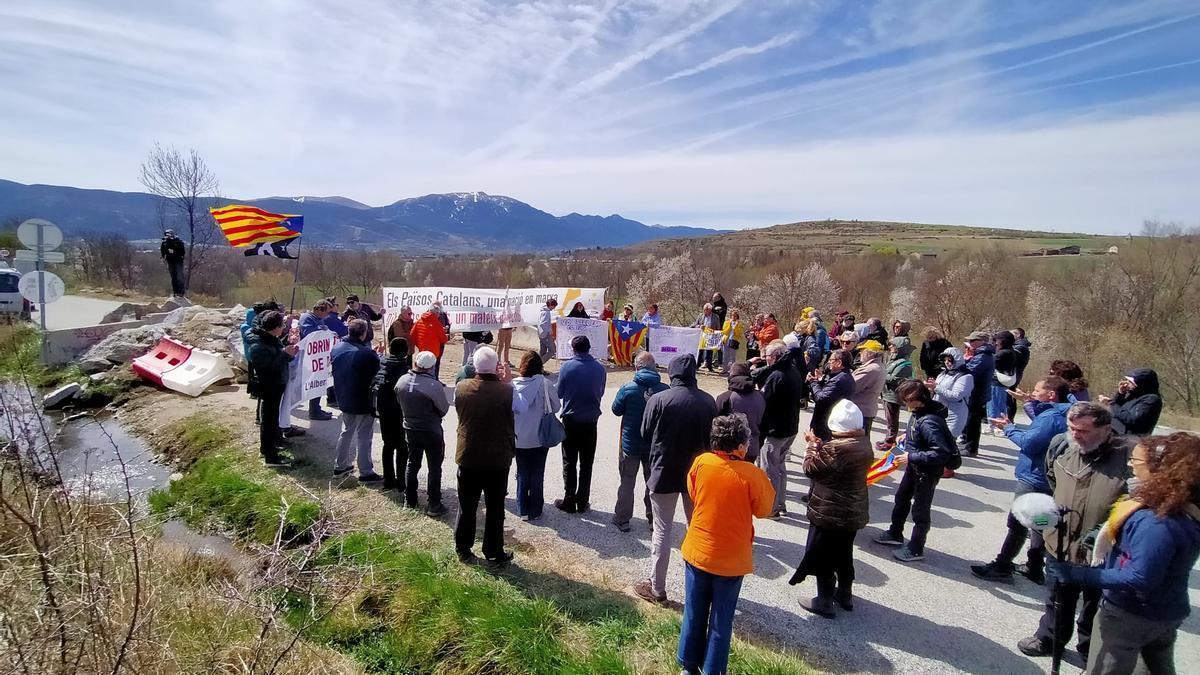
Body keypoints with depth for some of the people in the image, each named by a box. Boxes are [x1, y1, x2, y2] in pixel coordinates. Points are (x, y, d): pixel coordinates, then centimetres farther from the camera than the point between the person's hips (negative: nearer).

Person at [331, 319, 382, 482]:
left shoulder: (336, 348, -2)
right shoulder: (368, 353, -24)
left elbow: (335, 372, 11)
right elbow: (378, 376, -14)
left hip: (344, 399, 7)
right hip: (364, 402, -7)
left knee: (346, 432, 23)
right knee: (364, 438, 4)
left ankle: (340, 466, 33)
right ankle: (365, 473, 11)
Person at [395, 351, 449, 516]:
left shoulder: (401, 381, -10)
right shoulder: (434, 386, -27)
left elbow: (400, 403, 3)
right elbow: (444, 409, -15)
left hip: (410, 429, 5)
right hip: (431, 432, -5)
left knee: (412, 463, 21)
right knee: (435, 467, 8)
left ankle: (409, 500, 31)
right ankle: (433, 505, 12)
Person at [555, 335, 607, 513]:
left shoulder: (567, 367, -12)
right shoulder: (600, 368, -5)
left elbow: (559, 393, -2)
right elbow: (601, 393, 6)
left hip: (570, 421, -2)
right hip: (591, 421, 2)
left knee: (569, 463, 10)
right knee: (586, 464, 12)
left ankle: (569, 502, 14)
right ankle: (582, 502, 18)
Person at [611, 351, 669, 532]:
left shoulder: (627, 388, -16)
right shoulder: (664, 389, -13)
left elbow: (616, 410, -3)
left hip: (630, 444, -2)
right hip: (655, 444, 2)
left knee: (627, 481, 13)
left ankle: (622, 519, 20)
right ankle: (654, 518, 28)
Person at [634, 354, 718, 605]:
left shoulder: (659, 399, -17)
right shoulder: (708, 401, -7)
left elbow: (646, 433, -5)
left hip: (665, 472, -3)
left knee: (662, 531, 8)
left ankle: (656, 588, 17)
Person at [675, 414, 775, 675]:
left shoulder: (701, 462, -11)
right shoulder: (751, 474, -21)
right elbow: (763, 510, -5)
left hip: (698, 551, 3)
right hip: (731, 559, -3)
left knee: (694, 613, 19)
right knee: (721, 620, 15)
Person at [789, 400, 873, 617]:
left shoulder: (836, 448, -29)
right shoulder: (865, 444, -2)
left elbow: (810, 468, -16)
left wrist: (813, 445, -3)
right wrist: (820, 445, 5)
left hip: (829, 514, -8)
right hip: (855, 512, 8)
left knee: (822, 558, 9)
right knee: (844, 554, 24)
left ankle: (824, 602, 21)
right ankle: (845, 595, 40)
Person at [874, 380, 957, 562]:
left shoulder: (929, 422, -33)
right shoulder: (919, 412, -7)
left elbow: (941, 453, -33)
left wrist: (911, 457, -31)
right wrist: (907, 434, 4)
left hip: (928, 471, -10)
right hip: (915, 466, 10)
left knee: (920, 510, 7)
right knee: (901, 498, 24)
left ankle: (915, 549, 25)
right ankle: (895, 534, 43)